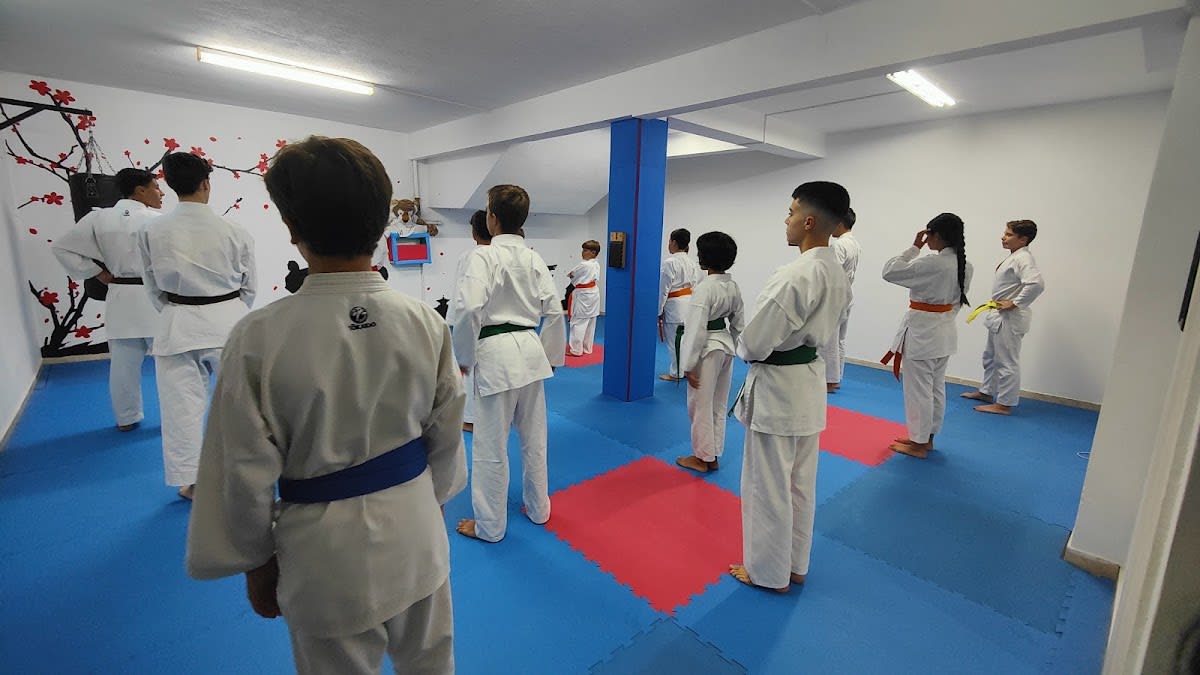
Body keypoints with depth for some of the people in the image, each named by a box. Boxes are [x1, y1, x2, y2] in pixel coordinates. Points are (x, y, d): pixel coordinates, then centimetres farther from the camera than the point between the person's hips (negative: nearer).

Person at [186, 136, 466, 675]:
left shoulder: (258, 339, -21)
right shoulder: (426, 322, -14)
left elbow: (248, 474, -11)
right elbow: (446, 438, -4)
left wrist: (257, 563, 7)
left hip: (327, 553, -2)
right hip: (415, 534, 3)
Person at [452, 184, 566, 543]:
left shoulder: (484, 255, -11)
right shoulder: (534, 258, 6)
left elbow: (468, 307, -22)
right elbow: (554, 311, 6)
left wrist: (464, 357, -8)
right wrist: (551, 354, 17)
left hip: (496, 354, -6)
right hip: (530, 351, 7)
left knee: (491, 446, 7)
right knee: (534, 438, 19)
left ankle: (489, 526, 24)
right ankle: (538, 508, 37)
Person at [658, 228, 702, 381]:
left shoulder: (669, 262, -14)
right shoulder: (692, 263, 10)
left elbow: (663, 289, -13)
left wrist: (658, 311, -7)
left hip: (674, 306, -8)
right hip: (691, 304, 8)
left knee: (674, 340, 3)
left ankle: (676, 373, 12)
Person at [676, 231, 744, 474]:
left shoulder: (704, 288, -21)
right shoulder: (733, 286, 4)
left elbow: (696, 329, -21)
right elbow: (739, 323, 12)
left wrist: (688, 365, -16)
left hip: (707, 350, -8)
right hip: (725, 347, 8)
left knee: (700, 406, 7)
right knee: (719, 405, 17)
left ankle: (703, 457, 20)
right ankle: (713, 456, 30)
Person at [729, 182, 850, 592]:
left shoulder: (795, 275, -25)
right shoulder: (838, 274, 5)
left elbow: (755, 341, -21)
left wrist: (744, 350, -1)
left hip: (776, 387, -9)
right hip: (811, 380, 9)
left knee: (768, 485, 8)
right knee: (801, 483, 20)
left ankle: (769, 572, 26)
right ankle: (795, 565, 37)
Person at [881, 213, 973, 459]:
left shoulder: (932, 263, -23)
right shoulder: (965, 265, 4)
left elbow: (890, 272, -19)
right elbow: (958, 299, 14)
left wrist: (914, 247, -10)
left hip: (922, 331, -9)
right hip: (945, 331, 9)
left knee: (918, 389, 2)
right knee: (936, 387, 17)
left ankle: (918, 445, 14)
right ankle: (926, 438, 31)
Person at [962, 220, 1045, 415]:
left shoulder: (1023, 258, -19)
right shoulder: (1015, 257, 12)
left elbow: (1037, 284, -33)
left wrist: (1015, 304, -23)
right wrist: (999, 305, 10)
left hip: (1009, 318, -10)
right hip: (1000, 317, 10)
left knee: (1006, 361, -2)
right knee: (991, 356, 21)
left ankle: (1004, 404, 7)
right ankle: (987, 392, 35)